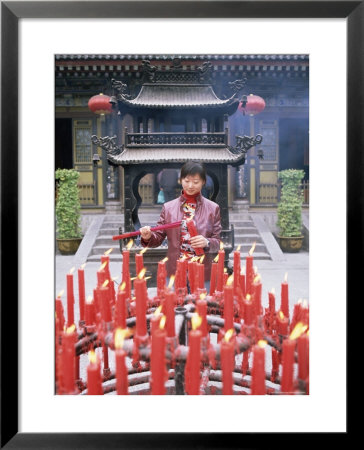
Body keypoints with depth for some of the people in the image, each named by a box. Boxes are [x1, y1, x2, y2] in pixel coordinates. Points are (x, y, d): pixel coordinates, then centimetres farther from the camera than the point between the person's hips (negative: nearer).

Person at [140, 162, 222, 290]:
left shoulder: (213, 208, 3)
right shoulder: (168, 207, 6)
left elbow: (217, 242, 3)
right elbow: (159, 237, 7)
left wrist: (206, 243, -17)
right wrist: (149, 237, -14)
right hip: (174, 272, 1)